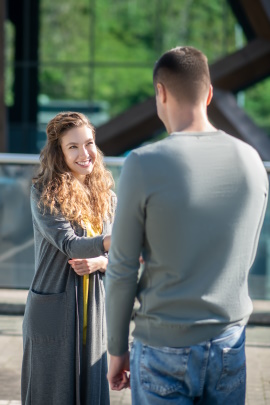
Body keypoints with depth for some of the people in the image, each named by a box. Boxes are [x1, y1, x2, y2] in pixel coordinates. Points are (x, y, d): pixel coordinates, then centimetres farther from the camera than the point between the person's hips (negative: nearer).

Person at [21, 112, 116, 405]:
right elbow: (69, 244, -21)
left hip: (93, 310, 4)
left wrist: (101, 262, -11)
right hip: (53, 310, -4)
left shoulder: (105, 196, 6)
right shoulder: (44, 194, -8)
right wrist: (111, 241, -36)